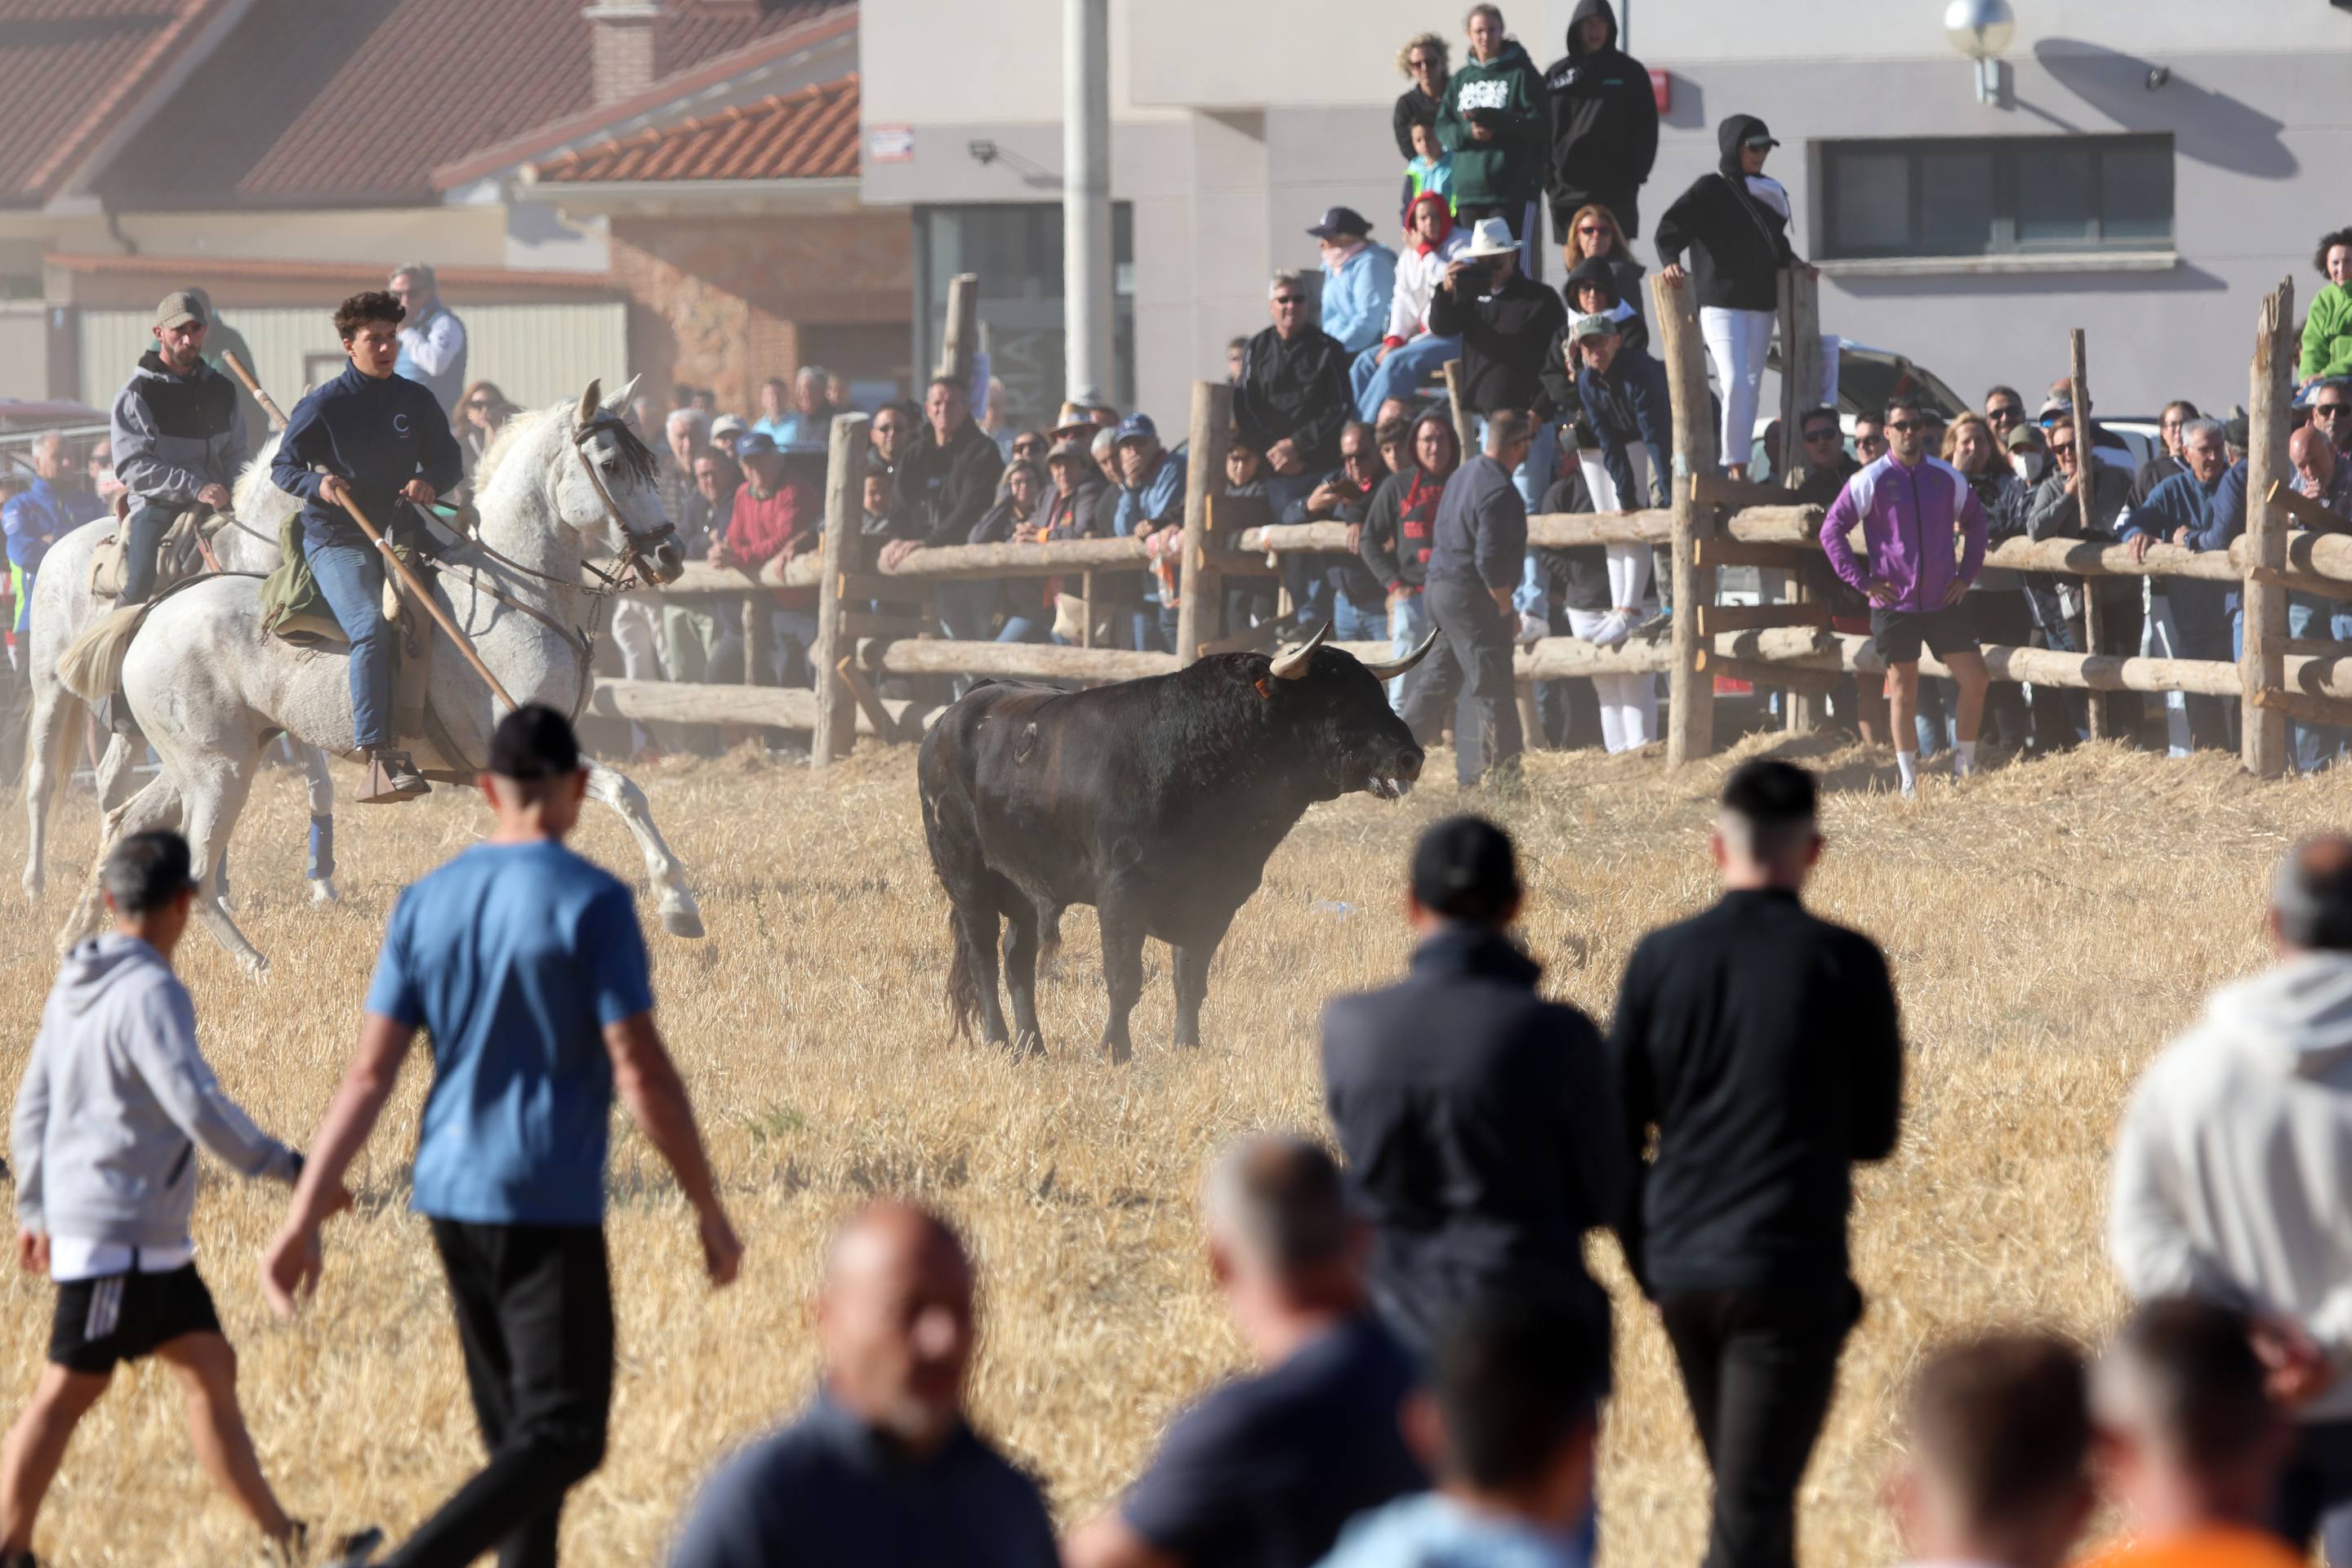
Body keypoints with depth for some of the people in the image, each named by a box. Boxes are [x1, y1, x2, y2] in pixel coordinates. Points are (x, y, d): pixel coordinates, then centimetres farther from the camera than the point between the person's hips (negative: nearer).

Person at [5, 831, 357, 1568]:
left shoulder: (75, 986, 10)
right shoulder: (150, 994, -17)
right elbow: (198, 1107, -25)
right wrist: (293, 1171, -19)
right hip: (117, 1235, -9)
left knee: (209, 1369, 10)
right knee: (68, 1392, -4)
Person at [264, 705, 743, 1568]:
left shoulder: (425, 903, 5)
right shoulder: (592, 902, -12)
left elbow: (369, 1075, 1)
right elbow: (642, 1074, -15)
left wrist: (302, 1222, 0)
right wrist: (710, 1209, -5)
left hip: (452, 1203, 7)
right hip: (549, 1208, -7)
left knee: (517, 1430, 16)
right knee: (561, 1439, -7)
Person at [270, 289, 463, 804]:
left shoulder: (417, 401, 10)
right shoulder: (322, 405, -2)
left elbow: (450, 461, 17)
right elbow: (283, 468, 0)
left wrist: (431, 481, -7)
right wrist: (317, 483, -22)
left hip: (399, 531, 6)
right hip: (336, 538, -6)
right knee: (371, 627, -28)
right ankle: (380, 760, -36)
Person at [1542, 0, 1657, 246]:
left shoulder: (1630, 72, 7)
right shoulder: (1557, 75, 10)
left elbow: (1646, 129, 4)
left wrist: (1634, 175, -6)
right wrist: (1549, 179, -3)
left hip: (1615, 191, -2)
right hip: (1568, 187, 2)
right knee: (1573, 262, 1)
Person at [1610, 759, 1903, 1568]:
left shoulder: (1661, 957, 0)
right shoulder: (1845, 962, -8)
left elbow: (1615, 1130, 3)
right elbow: (1877, 1132, -1)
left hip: (1681, 1265, 4)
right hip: (1790, 1271, -4)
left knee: (1747, 1490, 22)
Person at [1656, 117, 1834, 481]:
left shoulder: (1769, 194, 15)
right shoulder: (1710, 190, -4)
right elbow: (1671, 228, -13)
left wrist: (1791, 262, 11)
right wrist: (1671, 262, -29)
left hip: (1761, 303, 7)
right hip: (1721, 304, -7)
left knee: (1751, 384, 8)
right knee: (1735, 383, -16)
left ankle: (1739, 464, 14)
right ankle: (1736, 468, -12)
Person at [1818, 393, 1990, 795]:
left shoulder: (1947, 478, 4)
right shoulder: (1870, 481, -6)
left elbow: (1974, 522, 19)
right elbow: (1831, 530, -4)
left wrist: (1967, 573, 9)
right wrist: (1861, 581, -8)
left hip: (1943, 601, 3)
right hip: (1894, 605, -3)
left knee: (1976, 679, -2)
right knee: (1903, 693, 3)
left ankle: (1965, 763, 14)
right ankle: (1910, 781, 11)